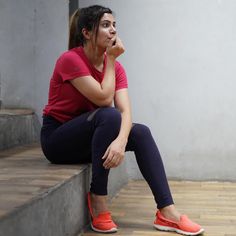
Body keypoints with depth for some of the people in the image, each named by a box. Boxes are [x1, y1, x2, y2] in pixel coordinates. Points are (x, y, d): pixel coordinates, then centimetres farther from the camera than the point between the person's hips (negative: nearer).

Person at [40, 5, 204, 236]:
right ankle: (98, 201, -24)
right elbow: (104, 98, -26)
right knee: (109, 116, -31)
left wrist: (121, 140, -36)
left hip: (88, 136, 6)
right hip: (57, 138, -6)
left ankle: (167, 212, -19)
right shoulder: (70, 60, -20)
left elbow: (125, 110, -16)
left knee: (141, 132, -15)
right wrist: (111, 60, -17)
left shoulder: (115, 66, -1)